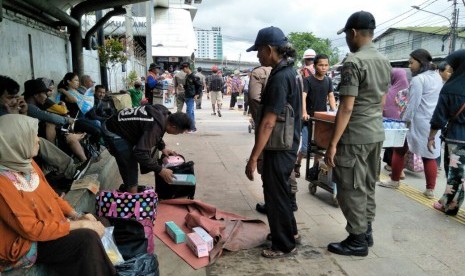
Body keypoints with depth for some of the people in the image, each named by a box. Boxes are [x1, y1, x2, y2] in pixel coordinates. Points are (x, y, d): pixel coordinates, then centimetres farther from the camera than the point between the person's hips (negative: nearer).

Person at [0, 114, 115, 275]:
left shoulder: (25, 162, 0)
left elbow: (50, 195, 10)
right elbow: (32, 229, -25)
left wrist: (77, 216, -3)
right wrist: (81, 224, -21)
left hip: (48, 224, 8)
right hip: (26, 246, -8)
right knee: (88, 239, -22)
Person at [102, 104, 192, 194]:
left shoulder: (164, 113, -6)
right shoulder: (155, 126, -34)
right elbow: (141, 153, -35)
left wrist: (162, 148, 8)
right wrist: (160, 170, -27)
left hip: (122, 125, 10)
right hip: (113, 132, -10)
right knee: (130, 169, -9)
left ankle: (126, 189, 39)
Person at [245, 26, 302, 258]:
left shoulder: (280, 77, -22)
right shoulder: (289, 71, 8)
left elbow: (268, 123, -27)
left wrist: (253, 158, -25)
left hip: (280, 148, -10)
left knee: (275, 194, 5)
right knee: (280, 190, 23)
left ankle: (284, 245, 21)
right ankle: (289, 230, 41)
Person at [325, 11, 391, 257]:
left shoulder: (353, 62, -15)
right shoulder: (384, 62, 11)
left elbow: (346, 108, -20)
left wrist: (333, 144, -18)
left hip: (354, 136, -9)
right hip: (377, 133, 9)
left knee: (351, 189, 2)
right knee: (368, 186, 17)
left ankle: (357, 240, 13)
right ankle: (366, 231, 29)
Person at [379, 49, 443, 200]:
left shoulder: (418, 79, -13)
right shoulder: (437, 76, 11)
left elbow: (413, 104, -15)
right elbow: (439, 100, 16)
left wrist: (405, 121, -8)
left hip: (419, 122, -7)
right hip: (434, 122, 7)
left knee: (399, 150, 8)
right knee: (430, 156, 9)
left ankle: (394, 181, 19)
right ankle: (430, 189, 11)